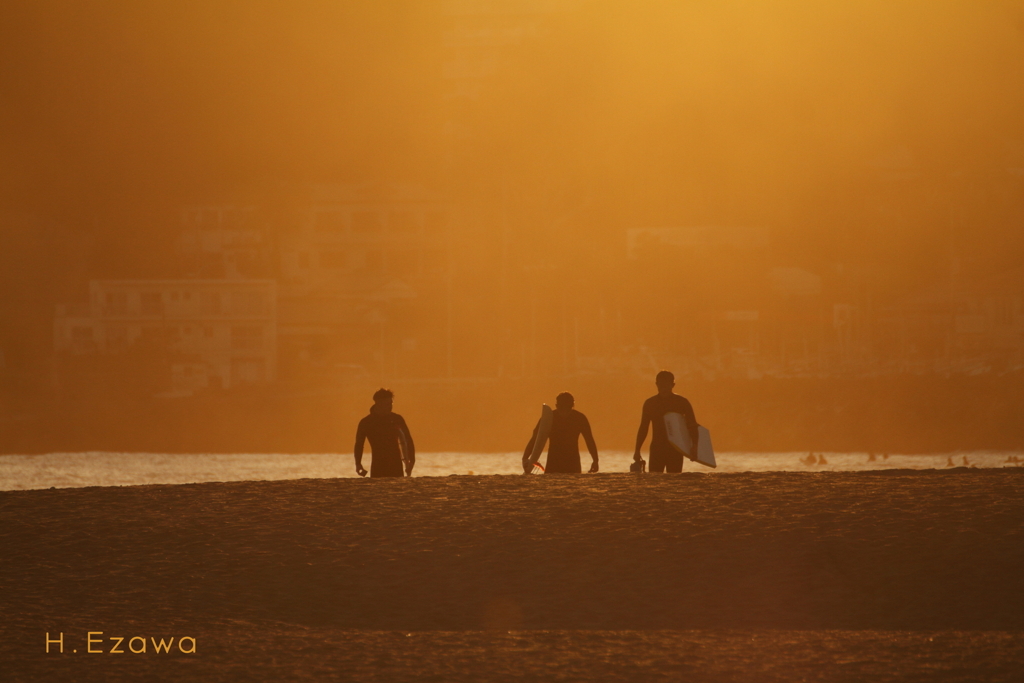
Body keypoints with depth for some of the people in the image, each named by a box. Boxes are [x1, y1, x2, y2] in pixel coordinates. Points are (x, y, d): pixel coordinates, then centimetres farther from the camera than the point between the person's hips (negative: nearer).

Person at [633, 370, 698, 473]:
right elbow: (643, 428, 12)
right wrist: (637, 450, 7)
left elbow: (692, 426, -1)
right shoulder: (650, 403, 7)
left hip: (675, 449, -2)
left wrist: (694, 446, -17)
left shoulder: (682, 402, 0)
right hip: (656, 448, 2)